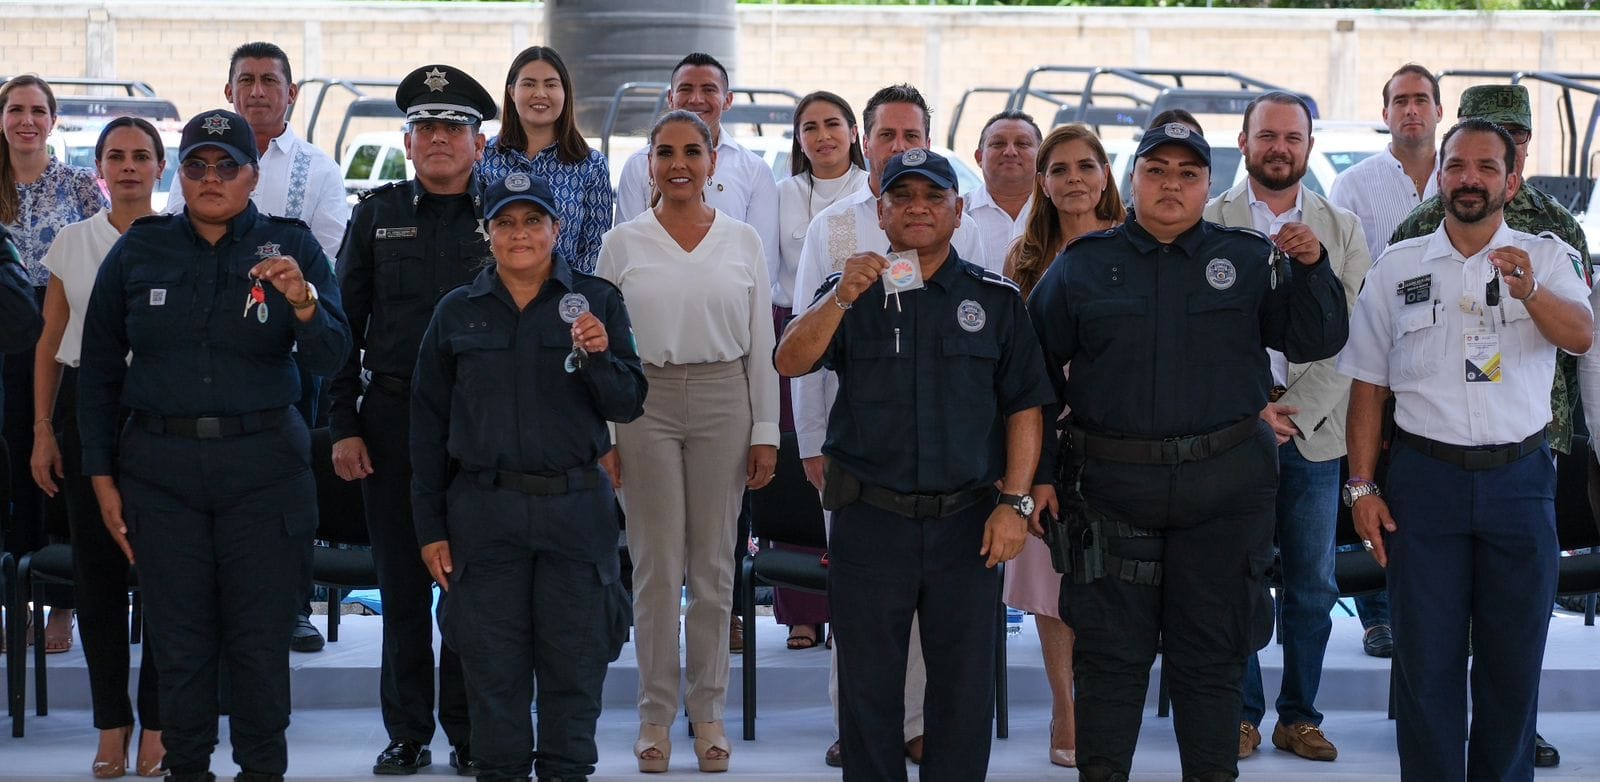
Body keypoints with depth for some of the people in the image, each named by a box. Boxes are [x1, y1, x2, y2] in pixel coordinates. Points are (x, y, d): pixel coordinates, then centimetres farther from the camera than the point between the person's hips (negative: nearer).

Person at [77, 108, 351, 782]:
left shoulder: (291, 249, 1)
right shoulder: (139, 253, 5)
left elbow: (330, 359, -7)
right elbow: (98, 369, 10)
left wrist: (303, 303, -27)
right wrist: (101, 474, 5)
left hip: (262, 466, -1)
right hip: (160, 467, 1)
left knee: (260, 637, 2)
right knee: (178, 637, 6)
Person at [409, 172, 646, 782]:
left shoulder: (596, 302, 4)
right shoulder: (457, 313, 7)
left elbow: (628, 406, 1)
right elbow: (428, 427, 8)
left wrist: (598, 357, -18)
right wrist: (430, 526, 4)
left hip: (575, 508, -1)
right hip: (484, 511, 1)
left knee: (574, 662, 3)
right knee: (494, 665, 5)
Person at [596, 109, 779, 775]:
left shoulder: (742, 241, 6)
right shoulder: (623, 243, 3)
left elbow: (761, 345, 7)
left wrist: (765, 432, 3)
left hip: (722, 402, 1)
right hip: (646, 402, -1)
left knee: (712, 566, 5)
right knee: (657, 565, 0)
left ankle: (708, 713, 13)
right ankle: (656, 714, 8)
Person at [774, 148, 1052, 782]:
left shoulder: (995, 299, 7)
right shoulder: (851, 293, 6)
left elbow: (1024, 406, 5)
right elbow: (791, 362, -11)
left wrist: (1014, 502, -4)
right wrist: (842, 297, -25)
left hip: (966, 521, 0)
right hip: (869, 521, 0)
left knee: (965, 692, 5)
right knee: (868, 690, 6)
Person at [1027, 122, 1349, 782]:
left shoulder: (1248, 260, 6)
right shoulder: (1085, 264, 6)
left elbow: (1316, 342, 2)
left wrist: (1310, 267, -14)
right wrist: (1040, 472, 3)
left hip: (1224, 489, 0)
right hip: (1111, 490, 0)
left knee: (1211, 654, 7)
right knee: (1111, 652, 4)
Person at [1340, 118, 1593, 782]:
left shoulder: (1547, 259, 3)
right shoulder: (1399, 267, 5)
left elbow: (1581, 336, -16)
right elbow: (1368, 385, 7)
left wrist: (1528, 290, -36)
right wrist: (1362, 487, 0)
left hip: (1519, 477, 0)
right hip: (1425, 475, 0)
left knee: (1514, 657, 7)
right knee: (1426, 658, 3)